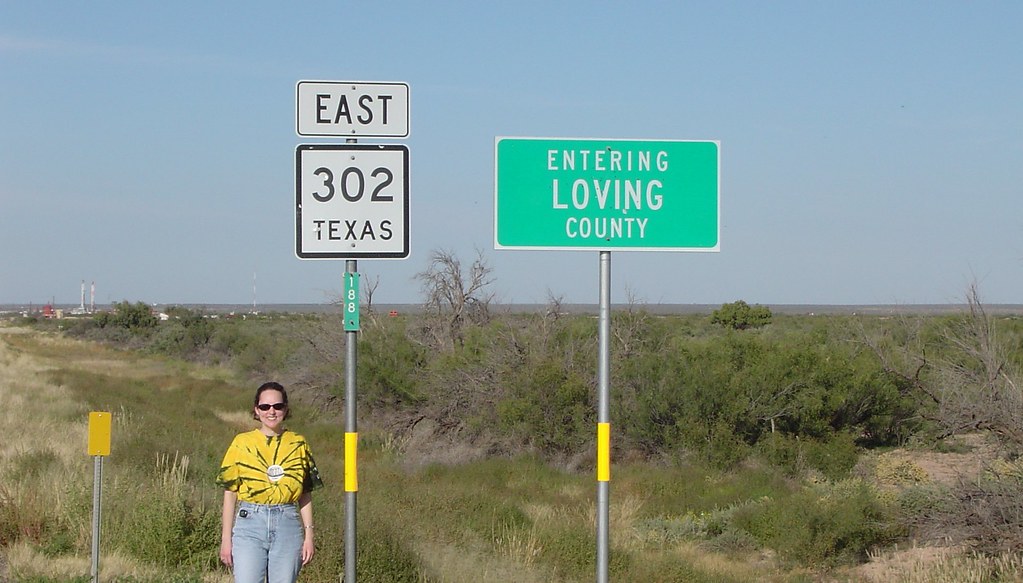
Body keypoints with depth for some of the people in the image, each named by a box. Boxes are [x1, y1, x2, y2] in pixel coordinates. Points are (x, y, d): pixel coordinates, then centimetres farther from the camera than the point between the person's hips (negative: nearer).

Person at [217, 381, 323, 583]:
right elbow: (230, 493, 4)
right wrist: (226, 539, 1)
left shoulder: (298, 444, 8)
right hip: (250, 523, -2)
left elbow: (306, 495, 10)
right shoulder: (242, 443, 3)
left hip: (288, 527, 2)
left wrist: (309, 535, 4)